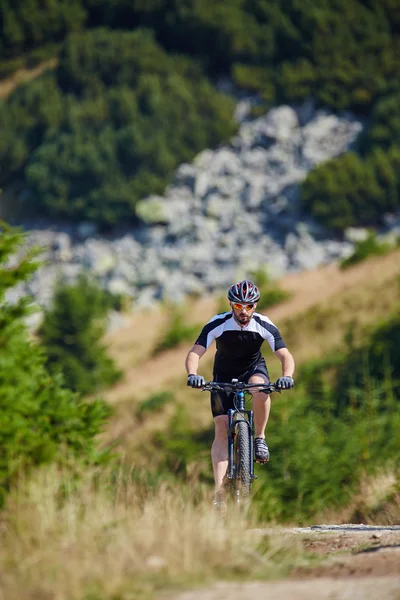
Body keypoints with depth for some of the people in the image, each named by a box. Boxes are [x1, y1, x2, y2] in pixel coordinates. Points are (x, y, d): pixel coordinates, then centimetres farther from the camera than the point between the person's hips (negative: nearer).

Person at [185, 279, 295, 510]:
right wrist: (192, 374, -50)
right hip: (224, 375, 0)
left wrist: (287, 376, -46)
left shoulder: (265, 326, -22)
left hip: (254, 369, 0)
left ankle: (260, 438, -16)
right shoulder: (218, 324, -24)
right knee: (222, 430, -12)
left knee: (260, 388, -38)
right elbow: (195, 353, -29)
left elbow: (286, 356, -25)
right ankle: (220, 492, -14)